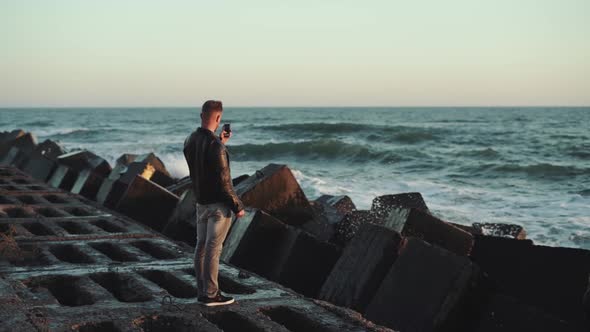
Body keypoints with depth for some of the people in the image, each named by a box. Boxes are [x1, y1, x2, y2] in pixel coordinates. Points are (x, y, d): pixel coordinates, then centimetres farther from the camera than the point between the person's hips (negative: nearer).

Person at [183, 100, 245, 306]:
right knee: (213, 249, -3)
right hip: (218, 204, -8)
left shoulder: (190, 141, 2)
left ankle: (202, 291, 20)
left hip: (201, 202, 8)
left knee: (201, 245, 13)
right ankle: (211, 295, 2)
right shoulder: (215, 145, -22)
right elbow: (224, 181, -21)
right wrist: (237, 206, -12)